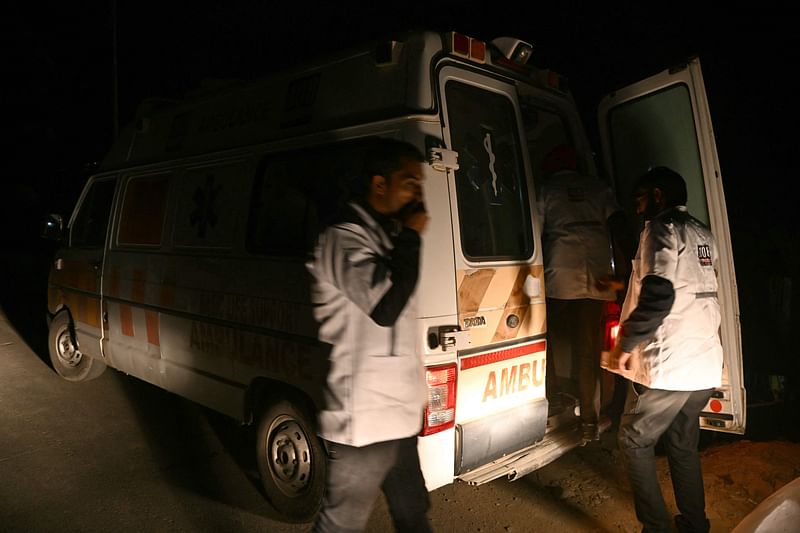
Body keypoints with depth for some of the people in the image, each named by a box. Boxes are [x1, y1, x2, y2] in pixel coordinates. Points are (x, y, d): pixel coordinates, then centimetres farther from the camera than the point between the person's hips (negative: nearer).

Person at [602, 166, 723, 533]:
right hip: (705, 365, 8)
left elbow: (658, 295, -22)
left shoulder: (662, 228, -10)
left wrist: (625, 344, -14)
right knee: (684, 446, 19)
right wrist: (629, 288, 32)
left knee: (634, 440, 7)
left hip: (667, 365, -8)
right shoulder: (703, 234, 16)